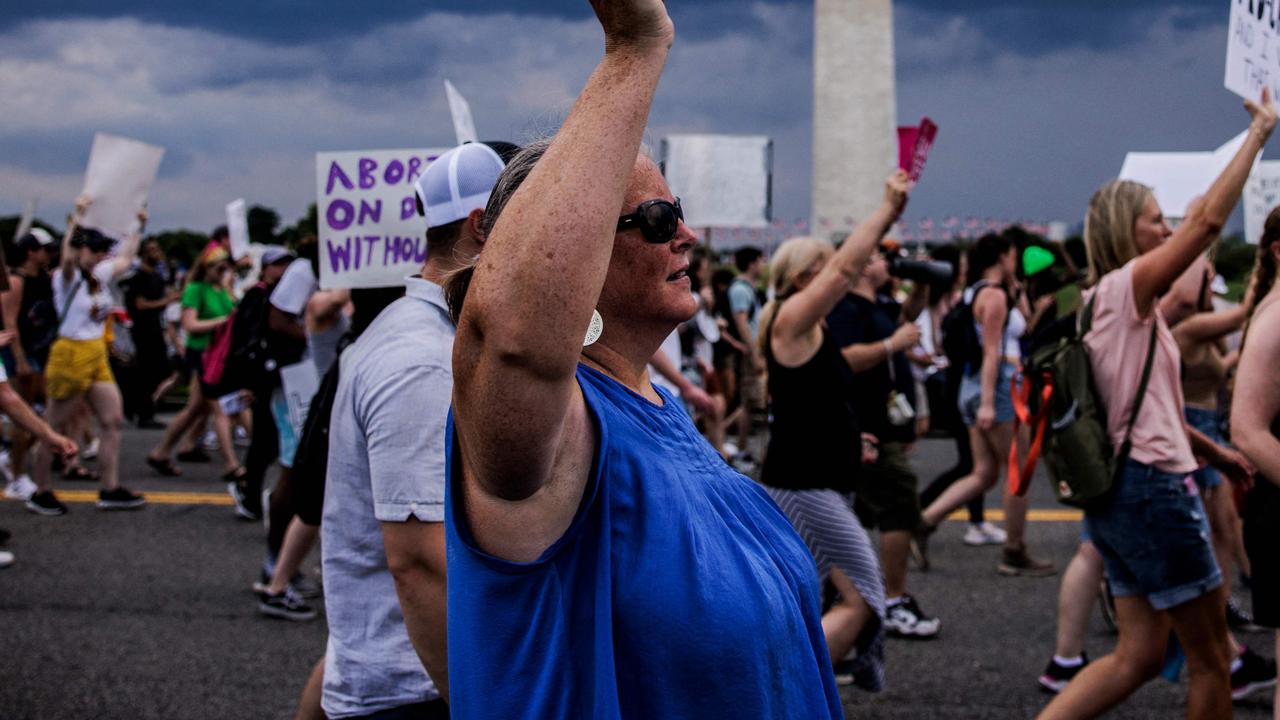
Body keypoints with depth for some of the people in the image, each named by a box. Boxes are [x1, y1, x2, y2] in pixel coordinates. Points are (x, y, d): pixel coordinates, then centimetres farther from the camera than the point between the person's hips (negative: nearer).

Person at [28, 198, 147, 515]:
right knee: (55, 428, 2)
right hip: (71, 355, -8)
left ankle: (110, 490, 11)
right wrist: (78, 217, -40)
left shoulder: (99, 275, 8)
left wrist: (139, 227, 26)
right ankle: (41, 493, 12)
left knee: (112, 420, 5)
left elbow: (125, 258, 26)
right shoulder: (68, 277, -13)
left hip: (97, 357, 8)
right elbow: (67, 257, -36)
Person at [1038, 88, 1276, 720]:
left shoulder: (1105, 301, 17)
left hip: (1120, 487, 9)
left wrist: (1215, 453, 24)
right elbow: (1209, 218, -18)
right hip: (1154, 486, -9)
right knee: (1212, 657, 2)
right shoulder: (1127, 287, -10)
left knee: (1140, 655, 10)